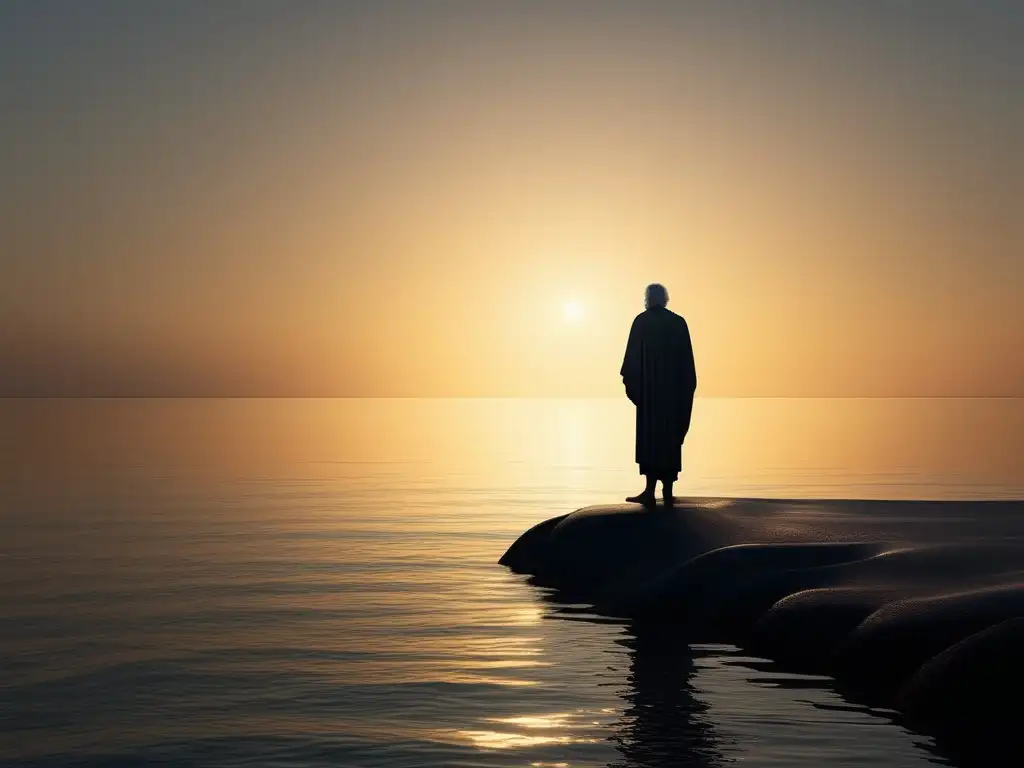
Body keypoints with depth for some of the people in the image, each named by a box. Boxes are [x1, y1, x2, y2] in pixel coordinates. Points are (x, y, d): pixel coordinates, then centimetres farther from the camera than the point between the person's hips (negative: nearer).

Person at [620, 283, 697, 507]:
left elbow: (632, 356, -6)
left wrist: (629, 382, 2)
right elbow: (687, 361, 7)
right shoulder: (679, 322, 7)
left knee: (650, 436, -2)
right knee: (671, 436, 8)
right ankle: (667, 492, 7)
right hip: (675, 389, 3)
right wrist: (687, 390, 12)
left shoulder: (642, 321, -2)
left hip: (650, 388, -3)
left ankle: (650, 491, -11)